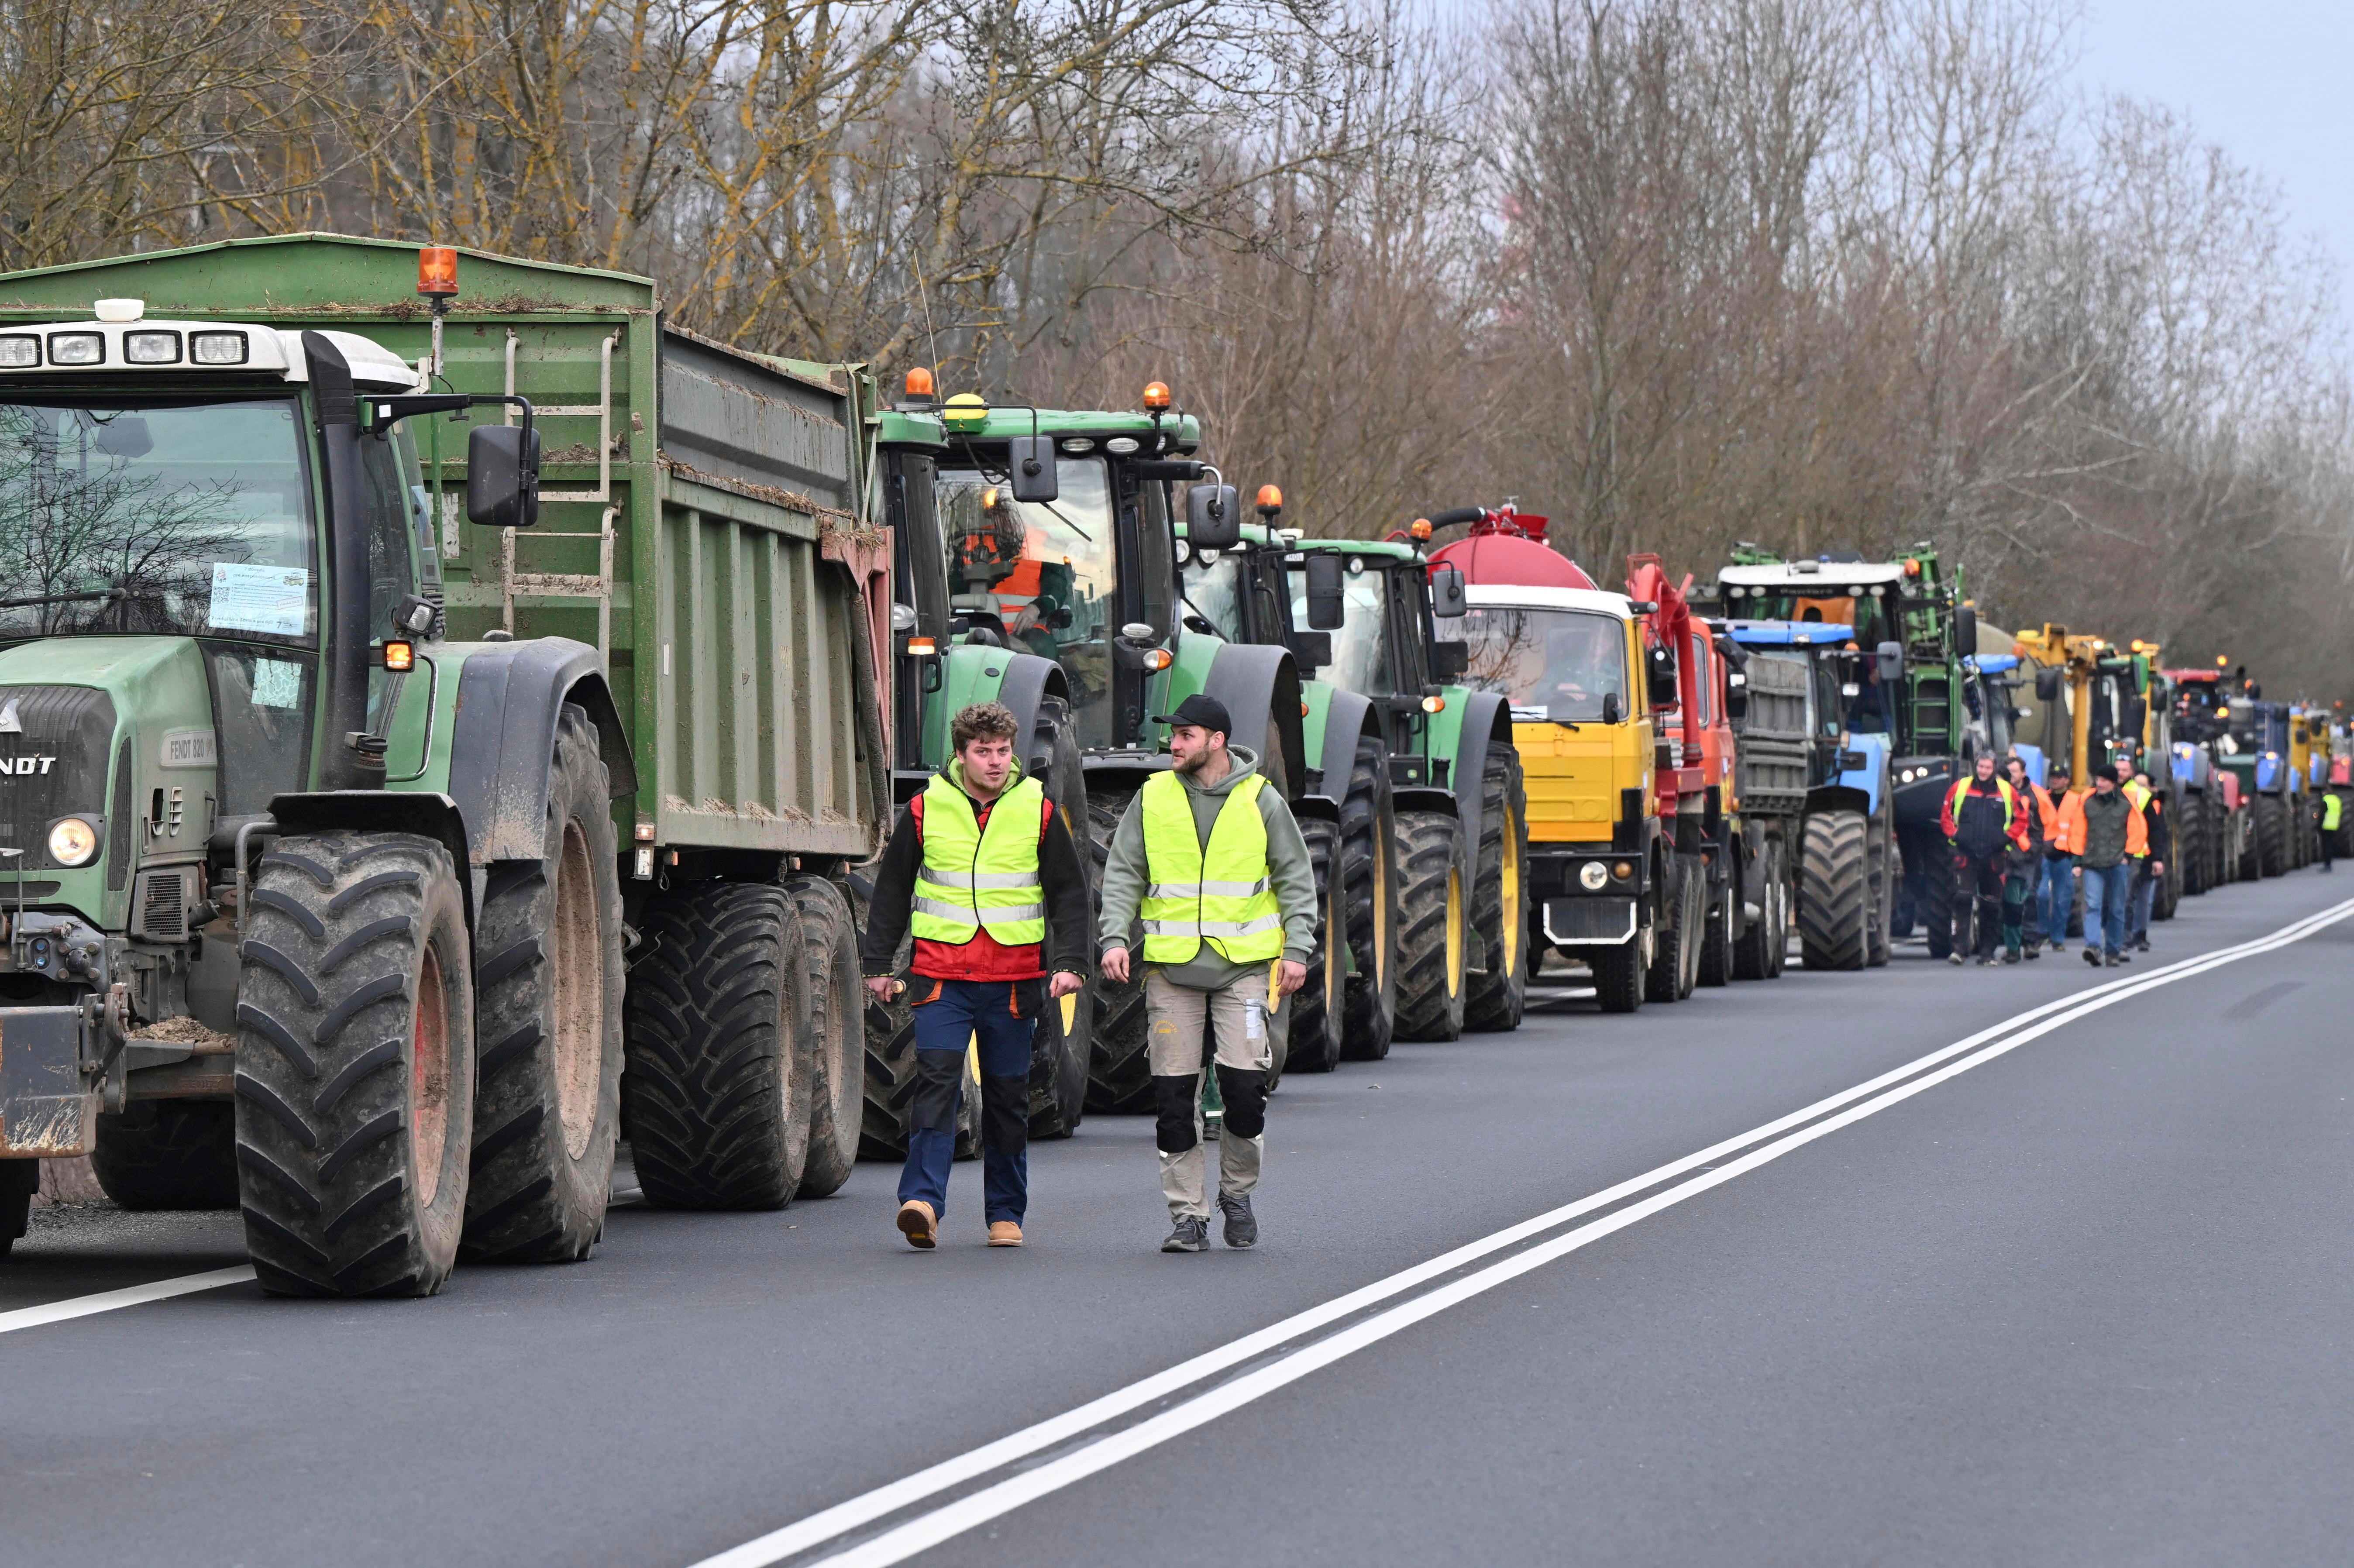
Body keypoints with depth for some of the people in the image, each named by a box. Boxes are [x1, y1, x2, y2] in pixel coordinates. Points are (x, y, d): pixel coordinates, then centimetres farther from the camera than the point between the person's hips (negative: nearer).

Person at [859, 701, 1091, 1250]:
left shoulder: (1038, 811, 4)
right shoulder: (926, 810, 3)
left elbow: (1069, 892, 9)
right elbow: (891, 889, 11)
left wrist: (1070, 962, -1)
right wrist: (879, 963, 11)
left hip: (1014, 979, 1)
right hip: (942, 976, -1)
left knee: (1008, 1096, 8)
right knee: (937, 1081, -16)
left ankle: (1005, 1214, 17)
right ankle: (923, 1201, -23)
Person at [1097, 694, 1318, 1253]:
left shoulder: (1261, 801, 2)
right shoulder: (1153, 799, 6)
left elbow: (1296, 880, 6)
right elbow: (1122, 874, 8)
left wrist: (1298, 949, -4)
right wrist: (1115, 937, -6)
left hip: (1245, 965, -2)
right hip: (1172, 966, 2)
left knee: (1244, 1082, -11)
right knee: (1174, 1094, -1)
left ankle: (1237, 1192, 13)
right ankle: (1188, 1215, 7)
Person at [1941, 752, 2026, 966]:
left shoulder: (2006, 791, 4)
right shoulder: (1960, 788, 3)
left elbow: (2020, 820, 12)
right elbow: (1947, 814, 13)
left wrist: (2007, 838, -1)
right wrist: (1954, 835, -1)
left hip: (1994, 858, 1)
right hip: (1965, 856, -1)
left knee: (1991, 906, 6)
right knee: (1962, 900, -15)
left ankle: (1987, 952, 14)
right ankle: (1958, 947, -16)